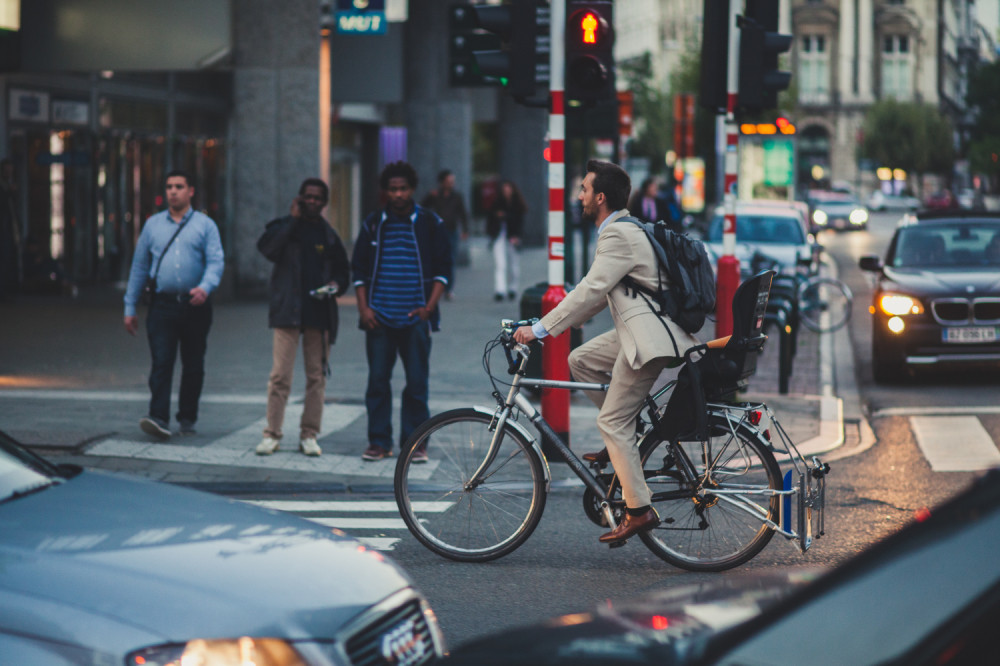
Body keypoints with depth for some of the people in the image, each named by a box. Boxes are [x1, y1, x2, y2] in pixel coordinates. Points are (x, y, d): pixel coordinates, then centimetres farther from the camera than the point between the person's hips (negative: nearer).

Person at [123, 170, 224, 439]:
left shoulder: (205, 225, 6)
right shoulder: (153, 225, 12)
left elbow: (216, 262, -5)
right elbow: (139, 266, 14)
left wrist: (205, 287, -26)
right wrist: (130, 308, 11)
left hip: (195, 306, 0)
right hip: (163, 305, 0)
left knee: (193, 366, 7)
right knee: (161, 363, -12)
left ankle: (187, 419, 18)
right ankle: (159, 419, -21)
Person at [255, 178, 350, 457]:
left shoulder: (329, 235, 14)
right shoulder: (284, 227, 7)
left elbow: (343, 271, 20)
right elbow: (267, 248, -14)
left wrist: (336, 285, -2)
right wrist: (294, 219, -10)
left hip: (319, 313, 3)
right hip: (287, 311, -3)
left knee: (317, 375, 4)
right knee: (280, 374, -8)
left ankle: (309, 434, 11)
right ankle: (272, 434, -1)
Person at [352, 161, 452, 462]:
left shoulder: (430, 224, 5)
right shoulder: (373, 224, 9)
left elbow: (443, 269, 6)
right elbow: (359, 269, 12)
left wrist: (429, 307, -4)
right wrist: (363, 308, 1)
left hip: (415, 317, -1)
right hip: (379, 318, 2)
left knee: (417, 383, 0)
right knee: (377, 381, 2)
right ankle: (379, 441, 10)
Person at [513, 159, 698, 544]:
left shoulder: (619, 236, -14)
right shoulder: (623, 229, 19)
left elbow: (590, 291, -19)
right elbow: (601, 294, 24)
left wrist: (539, 329, -16)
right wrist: (552, 325, 21)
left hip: (649, 336, -10)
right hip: (639, 329, 10)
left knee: (612, 422, -7)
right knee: (581, 360, 16)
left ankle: (639, 510, -5)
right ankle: (625, 443, 15)